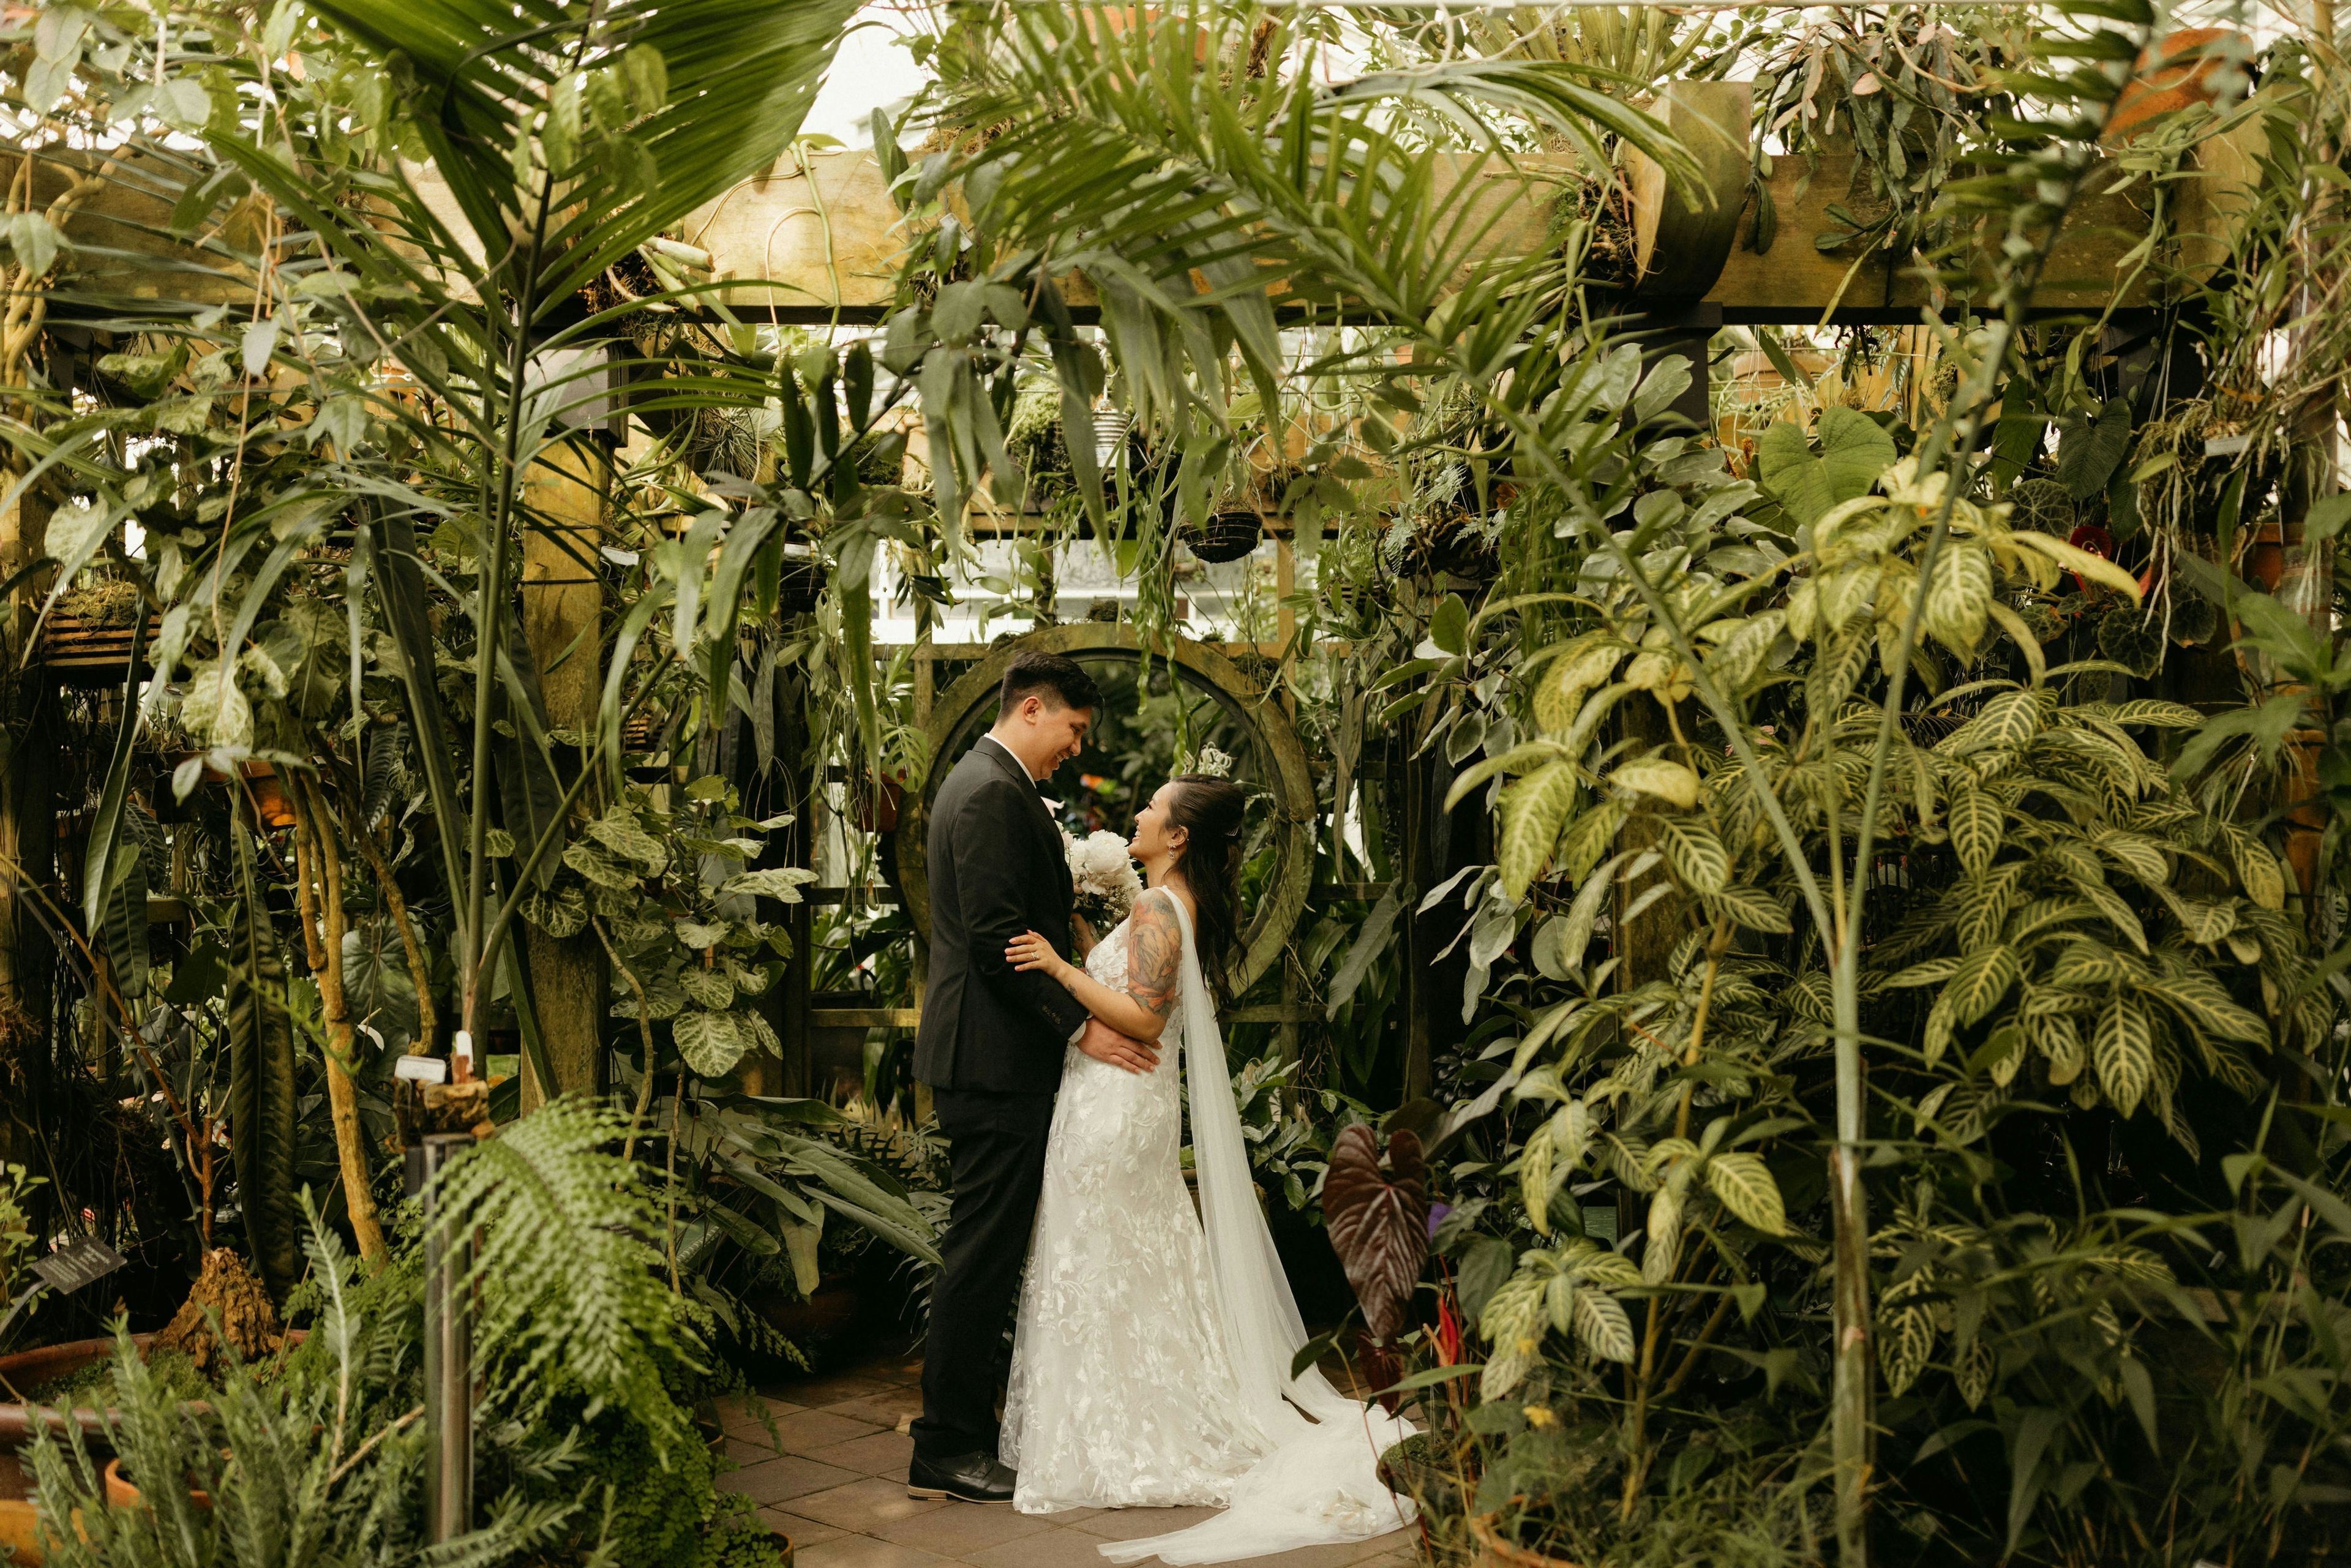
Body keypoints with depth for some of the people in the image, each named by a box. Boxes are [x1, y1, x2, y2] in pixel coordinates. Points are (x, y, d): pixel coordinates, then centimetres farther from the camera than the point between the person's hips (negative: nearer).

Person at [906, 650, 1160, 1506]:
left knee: (987, 1251, 15)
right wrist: (1080, 1026, -19)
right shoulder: (993, 793, -15)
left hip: (989, 1055, 11)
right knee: (982, 1252, -6)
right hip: (996, 1058, -11)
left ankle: (966, 1427, 22)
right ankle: (946, 1450, 1)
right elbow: (998, 936, -22)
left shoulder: (987, 784, 19)